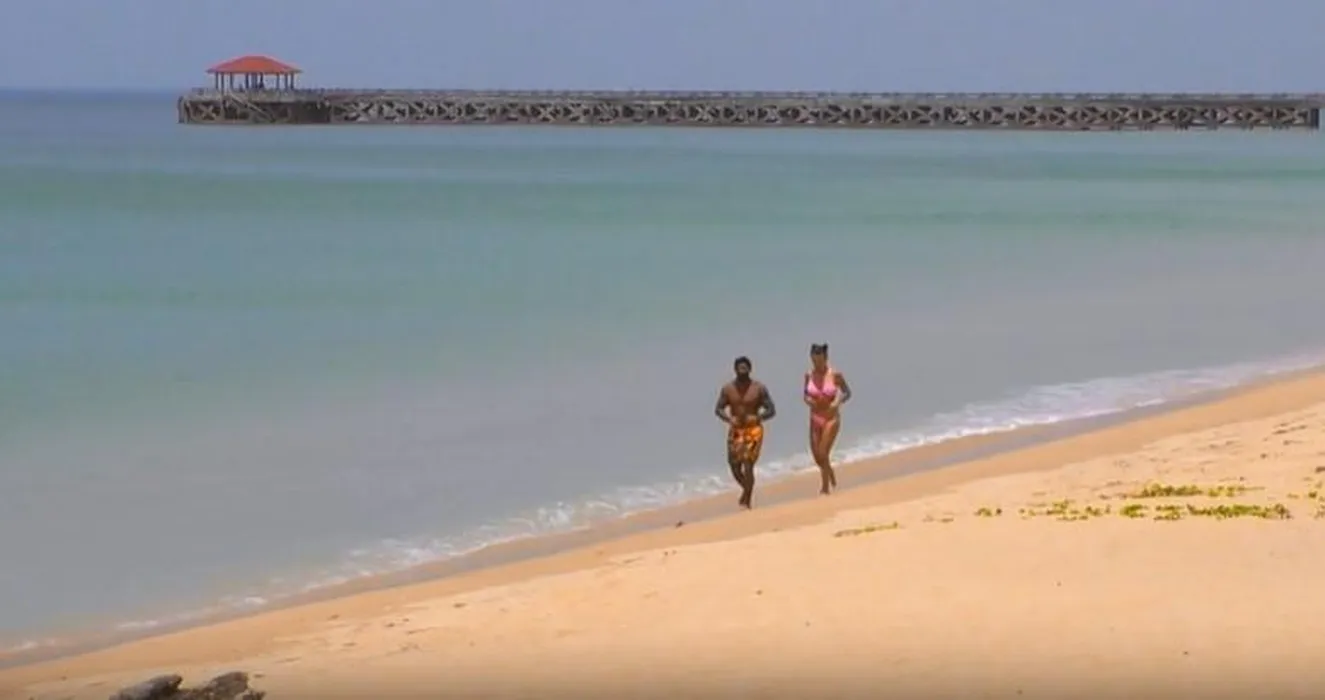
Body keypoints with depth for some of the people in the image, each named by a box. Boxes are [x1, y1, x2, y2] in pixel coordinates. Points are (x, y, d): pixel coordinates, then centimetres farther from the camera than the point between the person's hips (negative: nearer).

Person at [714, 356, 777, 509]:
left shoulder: (759, 388, -3)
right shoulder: (728, 389, 2)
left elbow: (771, 410, -1)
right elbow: (718, 409, 6)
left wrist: (757, 417, -19)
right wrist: (729, 418, -14)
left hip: (753, 430, -3)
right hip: (735, 431, 3)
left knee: (748, 466, -12)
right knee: (734, 467, 5)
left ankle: (746, 502, -5)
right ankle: (748, 490, 34)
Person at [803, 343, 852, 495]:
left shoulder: (835, 375, -11)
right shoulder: (809, 375, -2)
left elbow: (847, 393, 0)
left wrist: (838, 402, -18)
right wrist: (807, 399, -11)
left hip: (831, 418, -4)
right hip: (815, 418, 4)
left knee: (823, 454, -13)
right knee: (817, 456, 8)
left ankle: (826, 488, 1)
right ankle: (832, 479, 37)